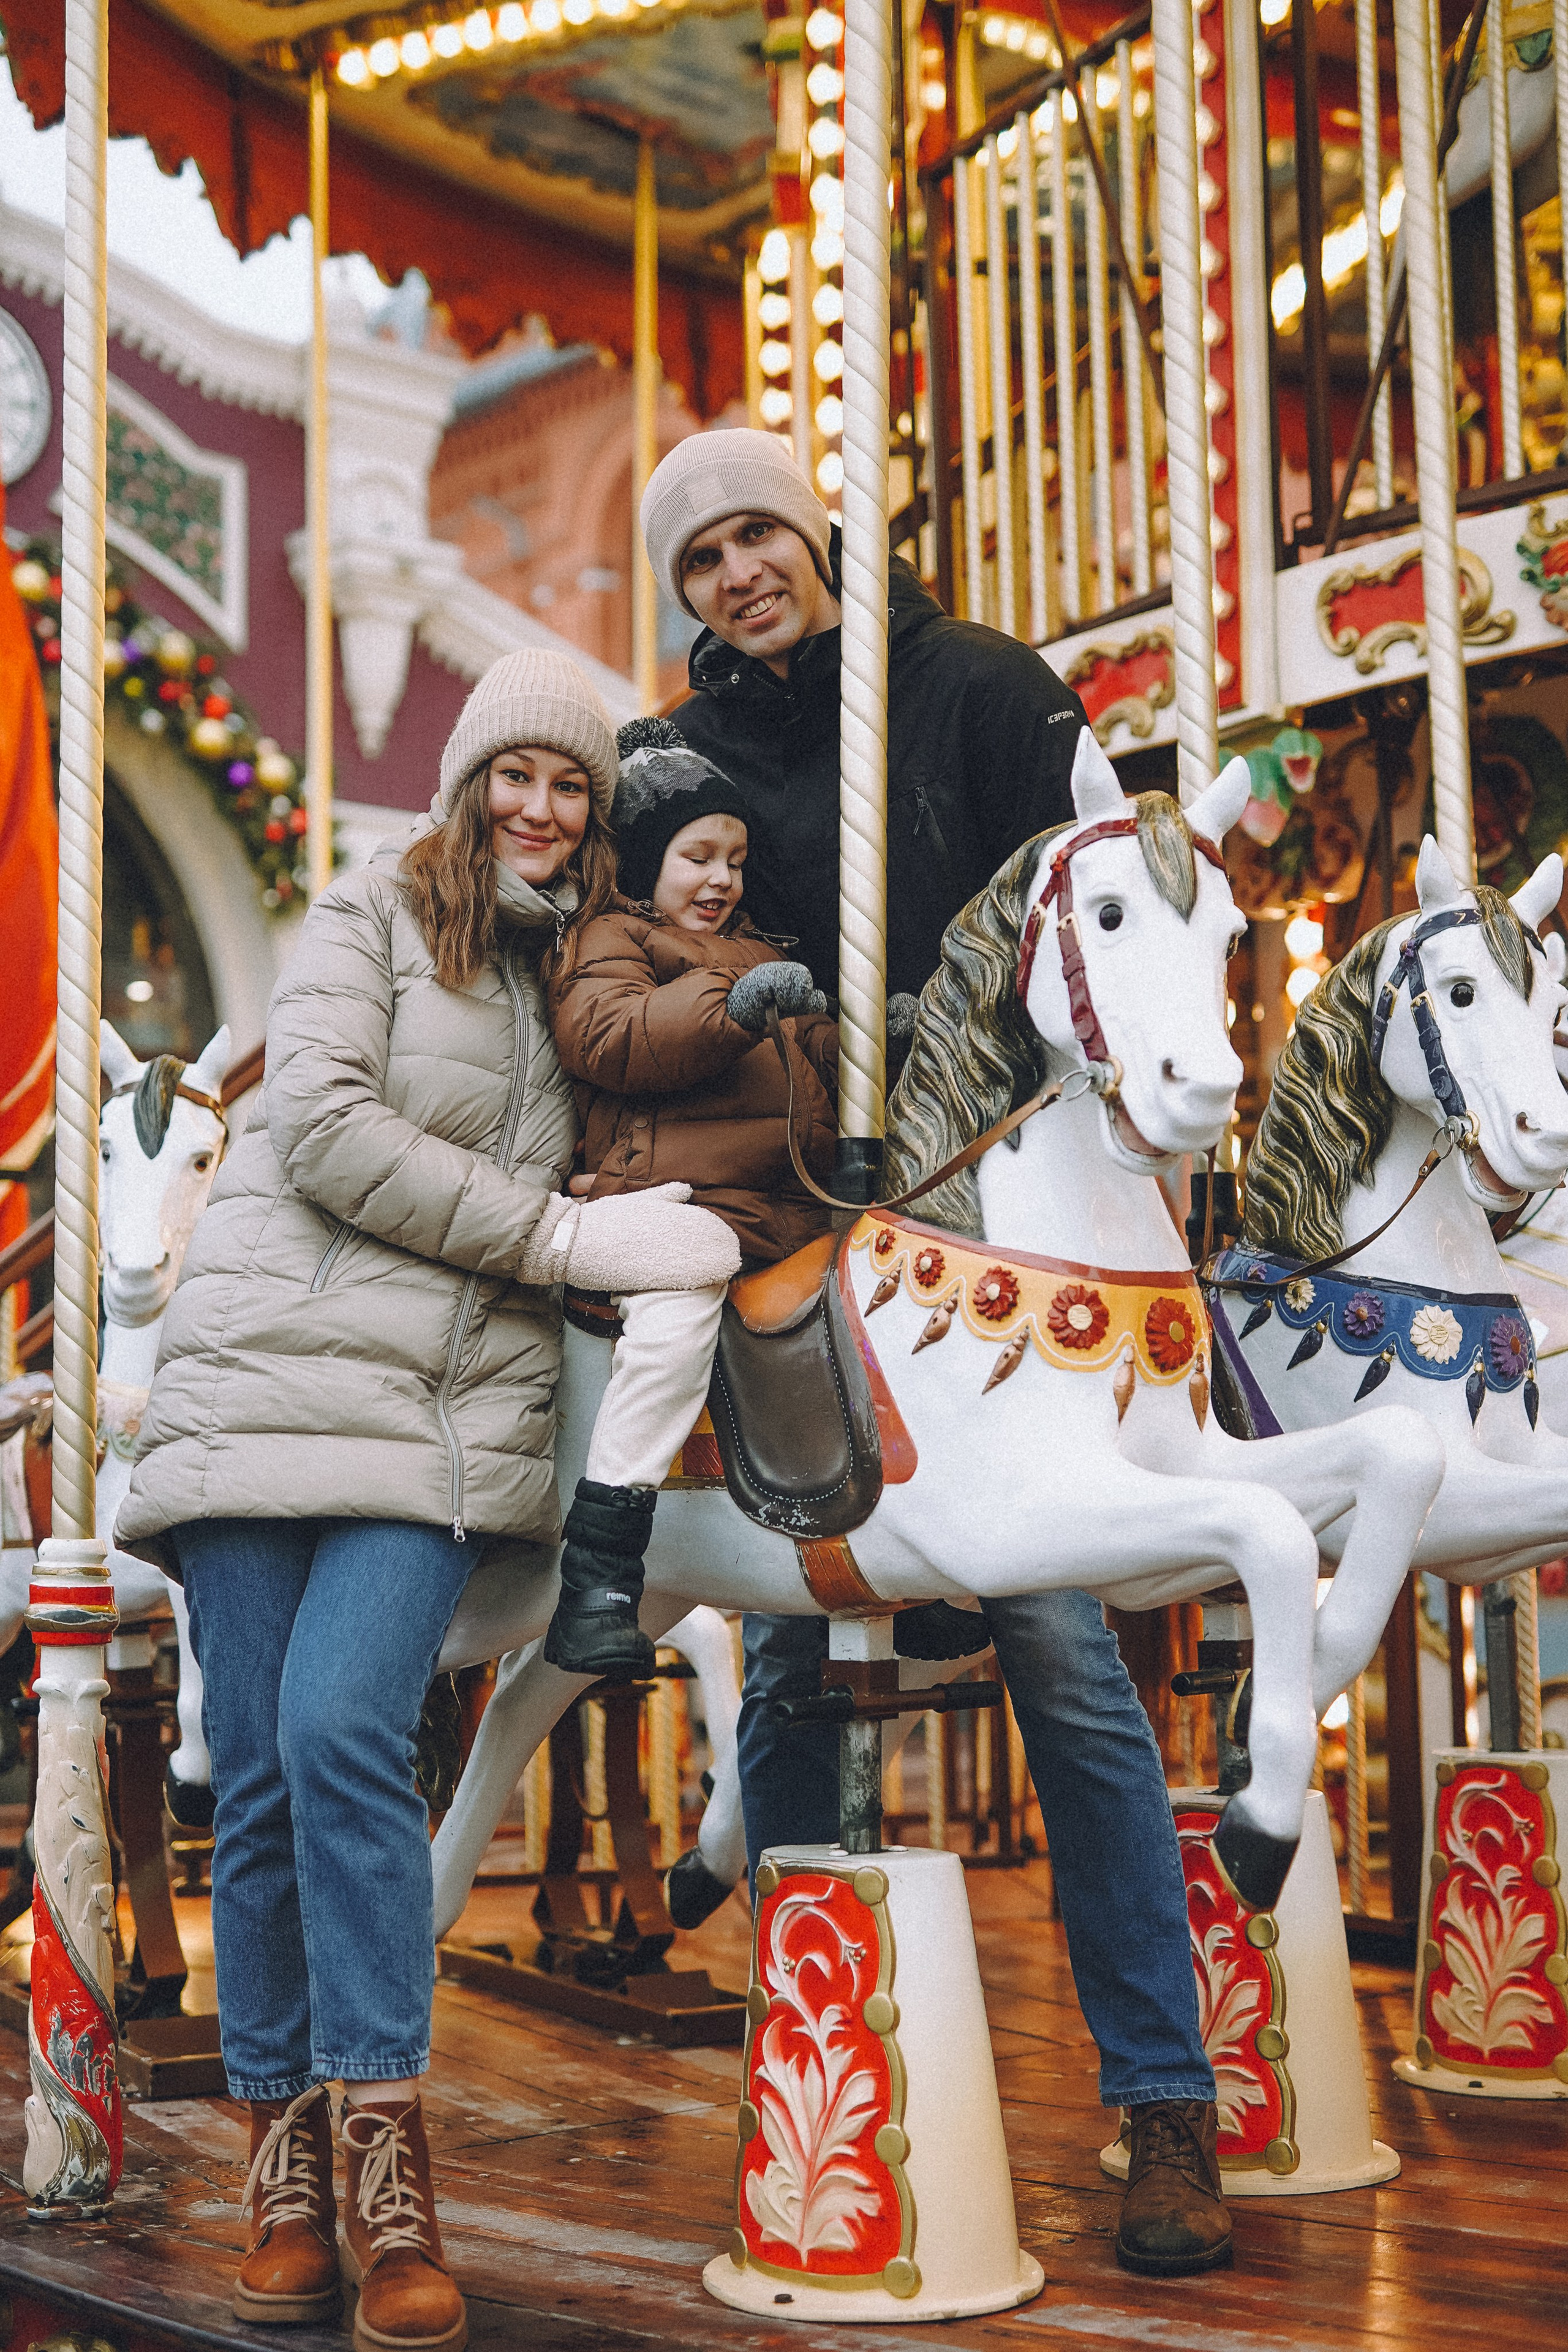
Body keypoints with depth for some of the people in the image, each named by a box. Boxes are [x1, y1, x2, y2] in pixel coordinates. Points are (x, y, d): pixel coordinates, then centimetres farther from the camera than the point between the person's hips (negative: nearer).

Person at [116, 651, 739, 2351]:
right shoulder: (371, 915, 7)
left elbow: (625, 1183, 24)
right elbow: (326, 1126, -8)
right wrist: (565, 1236, -9)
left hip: (452, 1414, 2)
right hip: (274, 1373, -1)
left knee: (342, 1732, -18)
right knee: (258, 1776, -2)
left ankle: (385, 2170, -14)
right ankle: (285, 2157, 11)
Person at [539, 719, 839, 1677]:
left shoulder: (758, 954, 32)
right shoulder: (611, 940, 9)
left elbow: (821, 1061, 35)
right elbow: (610, 1038, -12)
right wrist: (732, 1004, -24)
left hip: (791, 1206, 8)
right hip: (678, 1194, -8)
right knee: (679, 1310, -34)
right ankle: (599, 1580, -29)